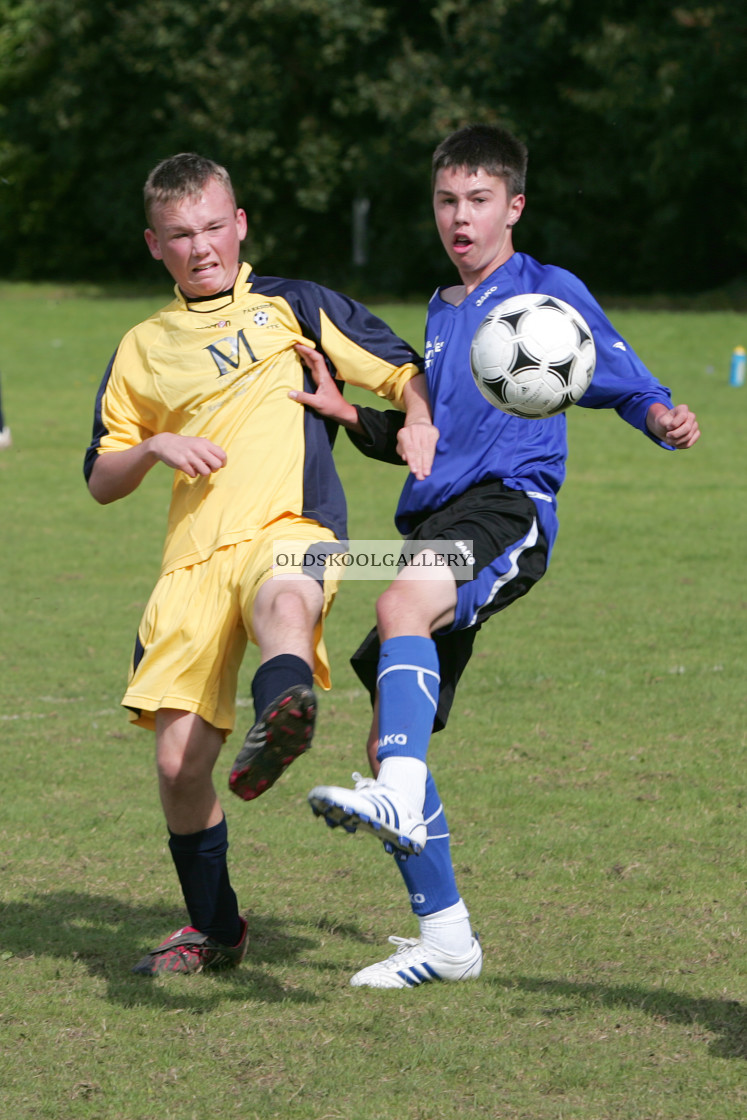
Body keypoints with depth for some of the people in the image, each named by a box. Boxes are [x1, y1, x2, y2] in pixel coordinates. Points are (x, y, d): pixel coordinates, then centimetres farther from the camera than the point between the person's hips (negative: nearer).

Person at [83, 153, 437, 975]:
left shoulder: (294, 307, 16)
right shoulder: (142, 351, 22)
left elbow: (405, 372, 15)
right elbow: (100, 482, 23)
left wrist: (420, 426, -7)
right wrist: (153, 448, 2)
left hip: (289, 528, -3)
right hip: (193, 558, 3)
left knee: (283, 599, -42)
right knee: (179, 763, -4)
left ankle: (284, 711, -75)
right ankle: (212, 928, 18)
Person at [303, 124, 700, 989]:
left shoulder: (549, 292, 4)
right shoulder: (441, 309, 24)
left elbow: (629, 385, -1)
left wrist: (666, 422, -24)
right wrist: (345, 413, 12)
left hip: (508, 504, -8)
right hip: (437, 517, 8)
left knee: (403, 604, -39)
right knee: (389, 743, 3)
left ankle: (400, 799, -55)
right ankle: (444, 938, 12)